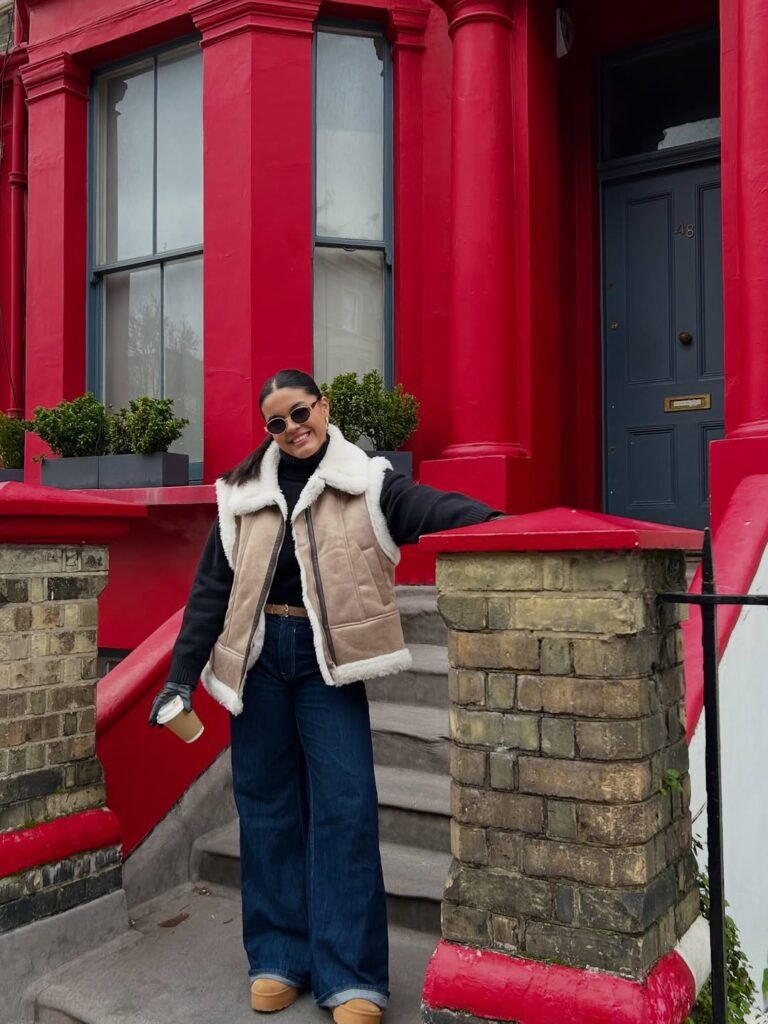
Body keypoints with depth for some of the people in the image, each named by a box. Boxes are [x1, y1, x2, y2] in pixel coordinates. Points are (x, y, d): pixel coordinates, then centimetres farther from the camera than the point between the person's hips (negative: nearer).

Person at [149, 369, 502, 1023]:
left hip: (326, 657, -3)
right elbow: (211, 589, 9)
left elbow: (441, 511, -15)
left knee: (345, 807, -4)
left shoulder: (366, 483, 0)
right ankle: (279, 958, 24)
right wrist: (182, 675, 6)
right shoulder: (245, 494, 8)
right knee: (267, 804, 9)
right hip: (257, 656, 3)